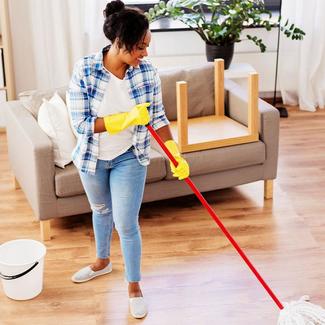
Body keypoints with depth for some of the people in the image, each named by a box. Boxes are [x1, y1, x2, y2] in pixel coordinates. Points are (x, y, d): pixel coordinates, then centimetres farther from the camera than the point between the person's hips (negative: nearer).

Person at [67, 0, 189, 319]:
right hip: (92, 158, 1)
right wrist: (126, 119, -31)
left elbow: (157, 117, -8)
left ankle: (134, 286, 21)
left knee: (127, 224, 0)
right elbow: (81, 122, -22)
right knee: (101, 210, 24)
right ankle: (102, 261, 51)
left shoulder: (146, 71, -16)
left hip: (129, 158, -1)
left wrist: (175, 154, -18)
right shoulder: (84, 70, -22)